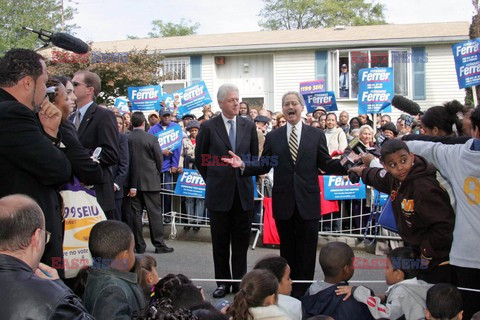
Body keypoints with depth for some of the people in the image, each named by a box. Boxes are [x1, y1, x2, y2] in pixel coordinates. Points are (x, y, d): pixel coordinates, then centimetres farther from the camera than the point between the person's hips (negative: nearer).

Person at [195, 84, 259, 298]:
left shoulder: (249, 126, 5)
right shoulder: (208, 127, -2)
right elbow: (200, 159, 6)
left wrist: (244, 174, 9)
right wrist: (212, 180, 7)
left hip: (243, 192, 2)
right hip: (219, 193, -2)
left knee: (241, 240, 7)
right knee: (220, 241, 7)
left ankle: (239, 282, 17)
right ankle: (223, 282, 17)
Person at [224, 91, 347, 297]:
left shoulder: (316, 135, 5)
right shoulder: (273, 137, 7)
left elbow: (326, 165, 2)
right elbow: (264, 166, 6)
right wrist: (243, 165, -10)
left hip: (308, 202, -1)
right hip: (283, 201, 1)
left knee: (306, 249, 4)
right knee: (287, 249, 11)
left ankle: (303, 292, 15)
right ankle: (288, 291, 23)